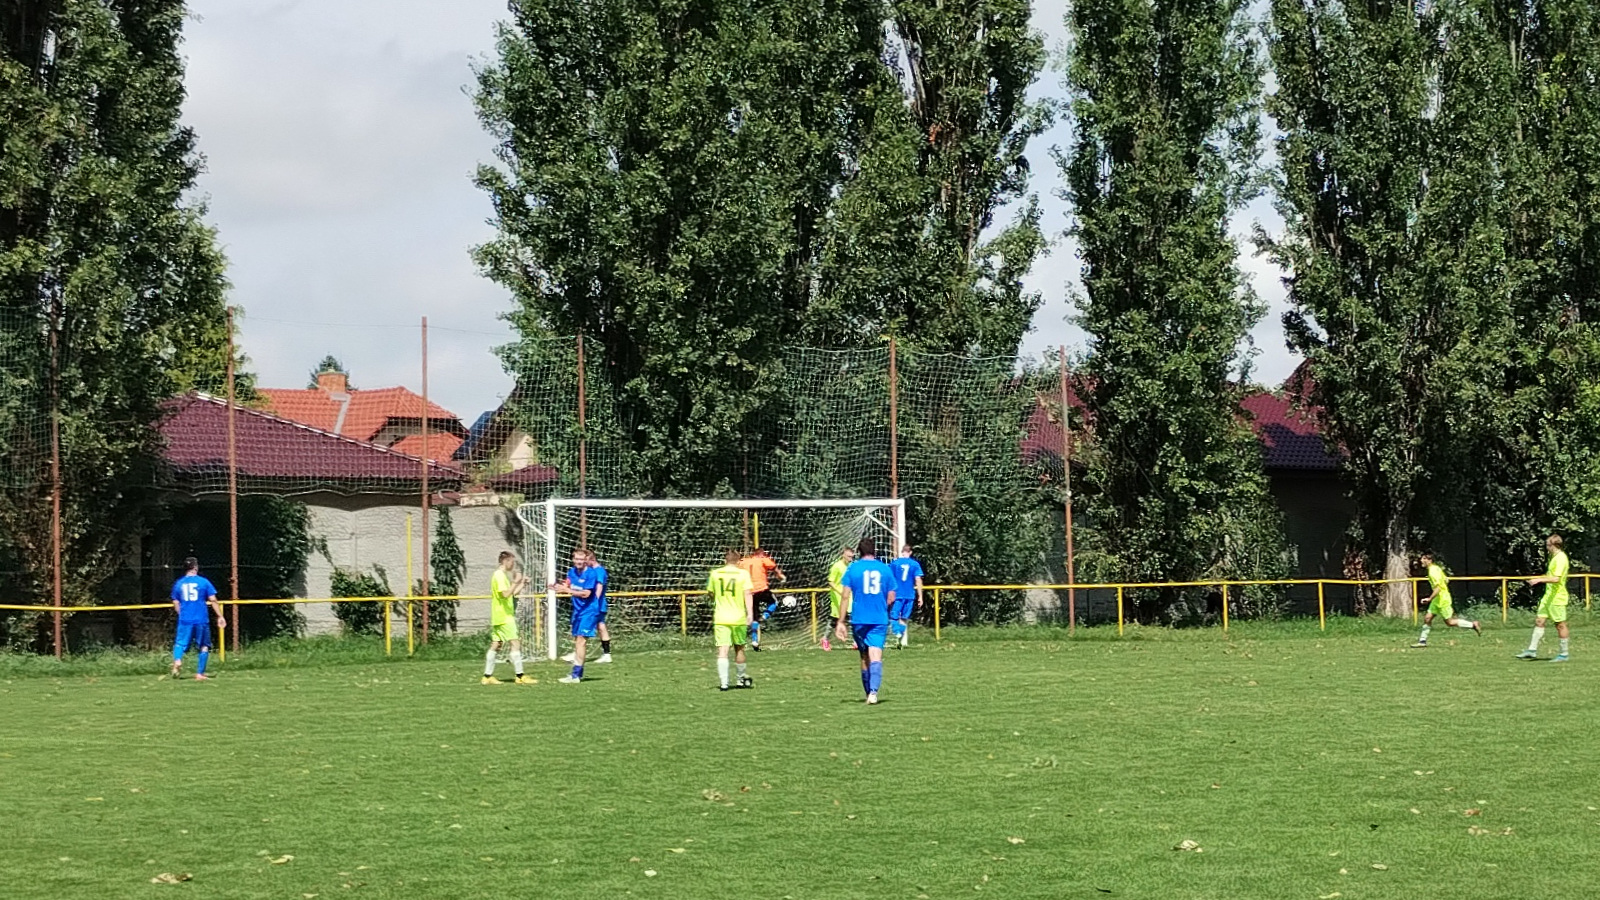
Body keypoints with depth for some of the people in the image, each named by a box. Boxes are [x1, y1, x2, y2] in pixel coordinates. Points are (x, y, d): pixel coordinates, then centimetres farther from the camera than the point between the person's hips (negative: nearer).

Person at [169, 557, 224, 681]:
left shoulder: (178, 584, 6)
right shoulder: (204, 582, -1)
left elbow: (176, 605, 11)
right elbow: (213, 600, -3)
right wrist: (220, 617, 3)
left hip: (185, 620, 2)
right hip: (201, 620, -2)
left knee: (180, 643, 8)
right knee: (204, 646, 11)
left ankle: (177, 660, -24)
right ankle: (200, 673, 8)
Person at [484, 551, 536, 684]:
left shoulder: (501, 575, 19)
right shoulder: (500, 575, -12)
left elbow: (512, 594, 23)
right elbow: (506, 594, -23)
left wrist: (522, 584, 15)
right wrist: (515, 582, -24)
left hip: (498, 617, 10)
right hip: (504, 617, -10)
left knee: (495, 645, 9)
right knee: (515, 643, -10)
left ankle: (487, 676, 9)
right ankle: (520, 676, -13)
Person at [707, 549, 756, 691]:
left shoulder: (715, 574, 5)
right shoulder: (743, 573, -1)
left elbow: (710, 593, 18)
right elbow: (748, 594, -11)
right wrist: (750, 613, -16)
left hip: (720, 618, 0)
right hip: (738, 618, 0)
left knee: (722, 650, -5)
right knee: (739, 648, 17)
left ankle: (723, 683, -17)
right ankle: (742, 678, 33)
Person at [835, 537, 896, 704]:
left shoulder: (853, 568, 0)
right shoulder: (885, 569, 4)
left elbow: (846, 596, -4)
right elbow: (891, 598, 6)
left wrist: (841, 622, -1)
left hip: (859, 619, 0)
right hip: (880, 620, 0)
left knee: (865, 658, 15)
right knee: (876, 657, -10)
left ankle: (869, 693, 23)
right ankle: (873, 691, -30)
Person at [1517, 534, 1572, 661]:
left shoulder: (1560, 558, -18)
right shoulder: (1554, 557, 13)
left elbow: (1556, 579, -26)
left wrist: (1539, 580, -25)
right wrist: (1537, 578, 19)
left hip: (1557, 597, -10)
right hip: (1549, 596, 10)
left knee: (1560, 624, -1)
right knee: (1539, 621, 7)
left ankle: (1563, 654, 7)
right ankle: (1532, 650, 10)